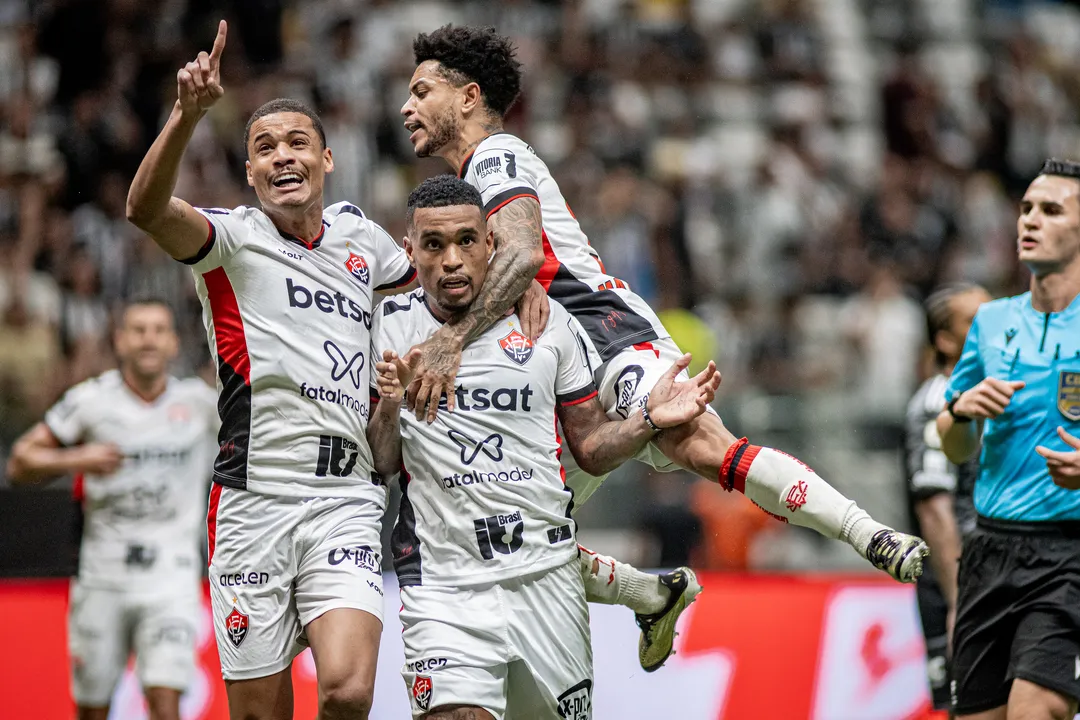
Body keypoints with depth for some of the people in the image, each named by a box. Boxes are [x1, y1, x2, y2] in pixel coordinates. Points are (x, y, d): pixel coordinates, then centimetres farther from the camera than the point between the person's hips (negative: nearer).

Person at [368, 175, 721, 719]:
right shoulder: (388, 331, 2)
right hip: (444, 586, -2)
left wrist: (649, 421, -4)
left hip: (547, 573, 2)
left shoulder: (547, 322, 6)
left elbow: (591, 449, 13)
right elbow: (376, 467, 2)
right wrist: (389, 408, -16)